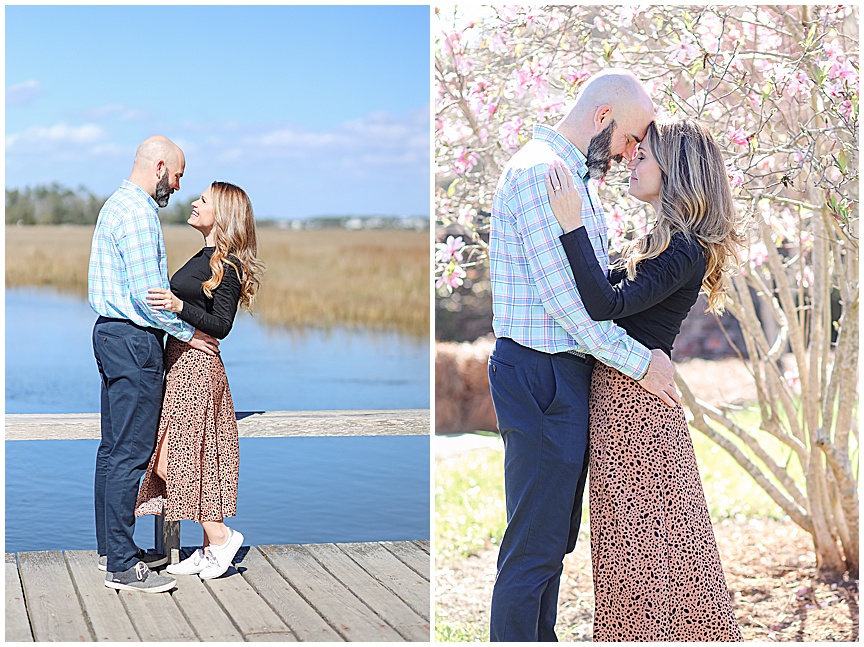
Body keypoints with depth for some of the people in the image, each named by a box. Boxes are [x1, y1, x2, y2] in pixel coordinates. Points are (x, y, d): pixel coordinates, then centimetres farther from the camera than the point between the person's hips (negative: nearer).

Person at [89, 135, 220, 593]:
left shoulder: (118, 205, 18)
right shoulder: (137, 213, -16)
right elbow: (145, 293, -20)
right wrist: (188, 333, -9)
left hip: (112, 333, 11)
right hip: (134, 340, -11)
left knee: (113, 448, 15)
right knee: (130, 453, -9)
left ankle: (110, 547, 23)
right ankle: (122, 566, -6)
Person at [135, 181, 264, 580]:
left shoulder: (227, 266, -13)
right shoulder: (205, 257, 15)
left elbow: (220, 325, -19)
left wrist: (178, 306, -29)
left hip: (195, 367, -9)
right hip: (183, 362, 9)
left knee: (186, 451, -6)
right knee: (198, 454, 10)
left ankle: (220, 536, 3)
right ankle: (211, 547, 14)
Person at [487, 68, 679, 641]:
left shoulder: (579, 176, 18)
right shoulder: (539, 171, -16)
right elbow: (565, 300, -21)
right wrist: (639, 361, -13)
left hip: (569, 375, 10)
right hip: (541, 377, -10)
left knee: (556, 537, 17)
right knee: (535, 545, -5)